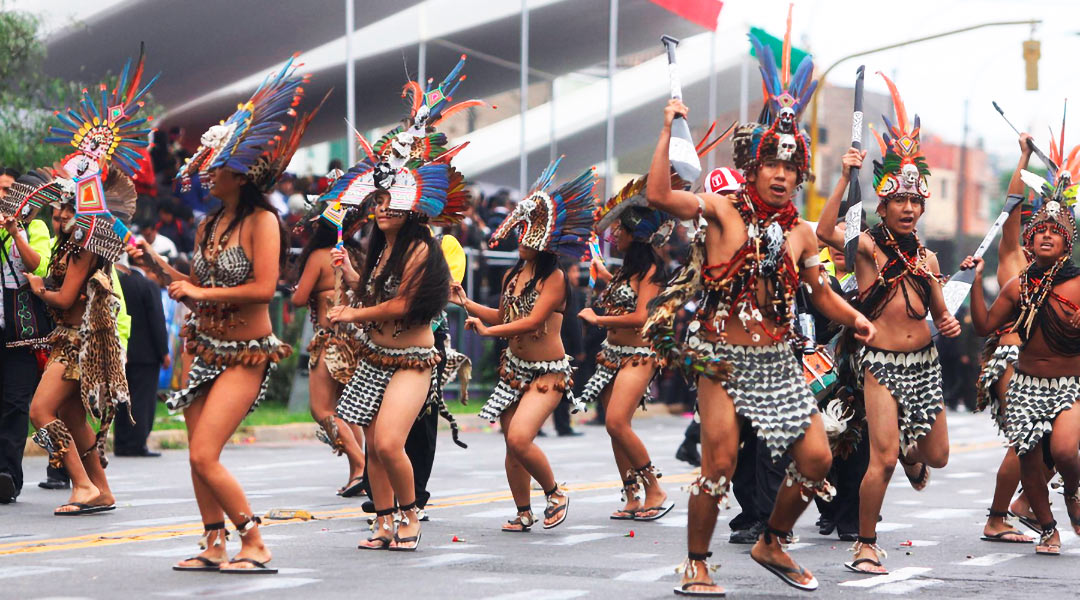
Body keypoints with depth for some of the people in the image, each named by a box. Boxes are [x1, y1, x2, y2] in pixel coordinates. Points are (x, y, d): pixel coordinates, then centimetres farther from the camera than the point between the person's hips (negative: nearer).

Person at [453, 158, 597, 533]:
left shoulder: (553, 278, -15)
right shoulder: (513, 275, 7)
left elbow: (533, 321, -22)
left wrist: (487, 331, -18)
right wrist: (467, 304, 12)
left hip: (548, 372, -7)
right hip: (513, 367, 7)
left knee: (519, 438, -22)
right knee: (512, 445, 8)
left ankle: (555, 494, 1)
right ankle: (524, 513, 23)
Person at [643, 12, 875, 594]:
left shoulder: (801, 233, 8)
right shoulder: (724, 211, -6)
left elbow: (822, 293, 14)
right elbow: (659, 195, -20)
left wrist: (855, 318, -5)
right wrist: (669, 130, -21)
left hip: (777, 361, 5)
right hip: (723, 358, -5)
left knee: (816, 459, 1)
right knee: (719, 463, -8)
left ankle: (772, 543, 23)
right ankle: (696, 565, 8)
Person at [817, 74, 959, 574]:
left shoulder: (927, 258, 11)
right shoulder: (867, 247, -6)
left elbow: (940, 313, 20)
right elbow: (825, 231, -27)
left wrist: (950, 325, -4)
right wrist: (846, 177, -31)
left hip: (924, 362, 6)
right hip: (881, 363, -5)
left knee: (936, 456, 13)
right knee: (883, 458, -14)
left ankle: (910, 450, 51)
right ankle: (866, 545, 1)